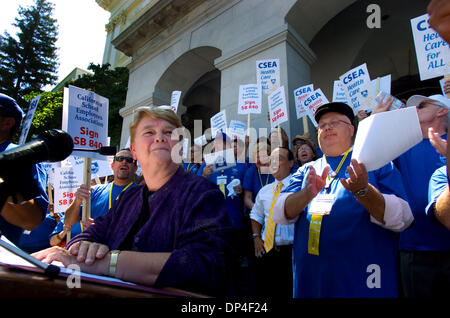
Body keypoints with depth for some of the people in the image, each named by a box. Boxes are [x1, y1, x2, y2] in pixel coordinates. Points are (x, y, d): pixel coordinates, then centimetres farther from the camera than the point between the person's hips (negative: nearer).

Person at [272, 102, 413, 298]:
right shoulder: (307, 170, 9)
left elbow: (402, 219, -9)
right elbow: (279, 214, -3)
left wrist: (363, 191, -26)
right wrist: (307, 194, -21)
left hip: (361, 277, -2)